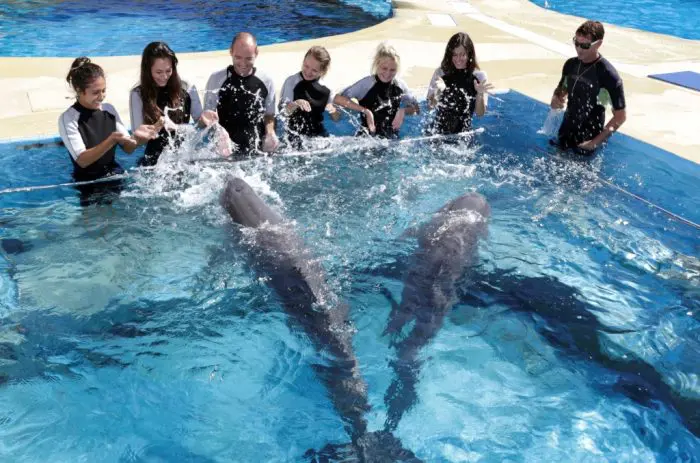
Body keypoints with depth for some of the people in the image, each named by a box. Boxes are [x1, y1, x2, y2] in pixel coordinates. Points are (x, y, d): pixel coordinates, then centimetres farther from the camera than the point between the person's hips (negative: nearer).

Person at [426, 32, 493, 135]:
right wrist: (438, 92, -18)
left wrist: (480, 94, -17)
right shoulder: (440, 72, -3)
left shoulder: (479, 76, -4)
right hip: (438, 131, 0)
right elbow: (431, 105, 0)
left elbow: (480, 113, -1)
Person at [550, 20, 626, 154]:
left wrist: (596, 142, -21)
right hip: (566, 132, 6)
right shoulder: (570, 64, -2)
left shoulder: (609, 75, -20)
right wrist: (556, 99, -7)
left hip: (587, 139, -6)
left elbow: (620, 116, -15)